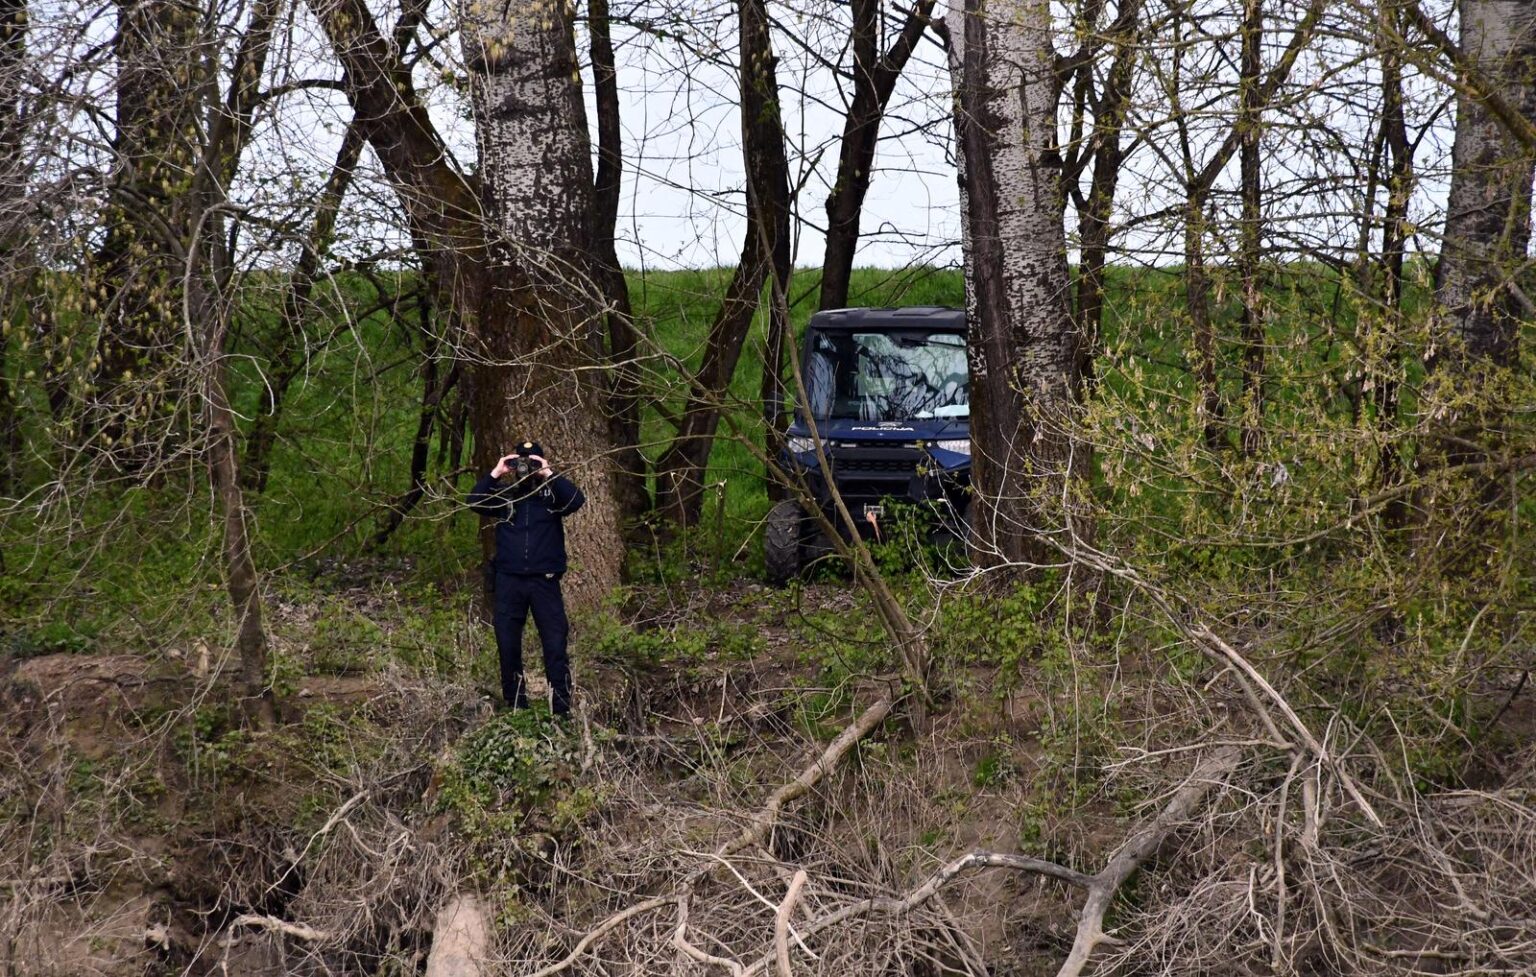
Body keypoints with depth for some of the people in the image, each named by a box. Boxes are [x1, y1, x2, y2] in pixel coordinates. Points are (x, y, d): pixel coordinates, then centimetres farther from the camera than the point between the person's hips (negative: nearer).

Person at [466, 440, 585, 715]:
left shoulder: (552, 492, 4)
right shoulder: (503, 492, 7)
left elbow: (577, 500, -14)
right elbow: (475, 502, -8)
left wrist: (550, 474, -16)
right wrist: (495, 473, -15)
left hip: (545, 580, -2)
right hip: (509, 580, 2)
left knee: (555, 645, -6)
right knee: (508, 646, 5)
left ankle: (562, 710, -3)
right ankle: (514, 707, 16)